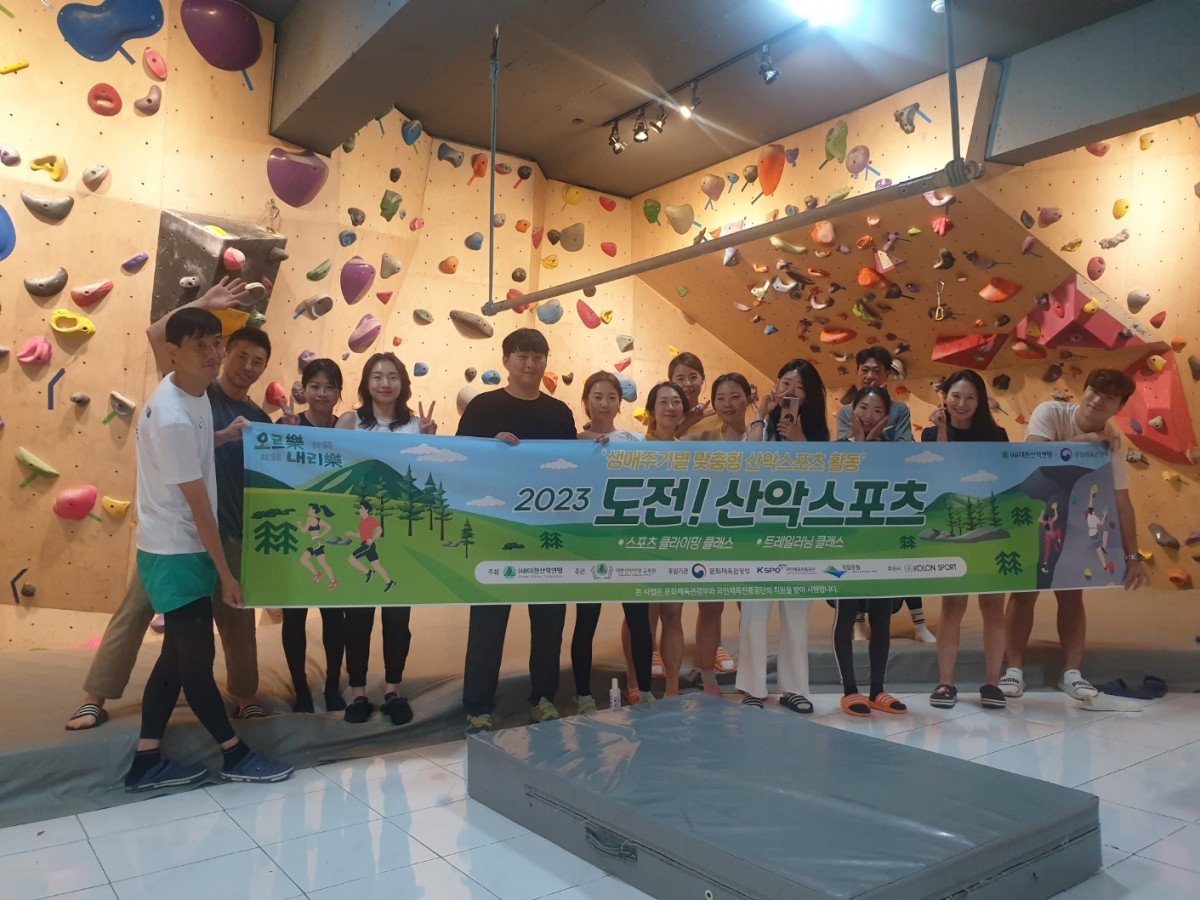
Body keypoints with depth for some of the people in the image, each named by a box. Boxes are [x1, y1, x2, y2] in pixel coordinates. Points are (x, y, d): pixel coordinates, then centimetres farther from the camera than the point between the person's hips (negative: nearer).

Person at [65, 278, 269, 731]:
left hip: (229, 531, 3)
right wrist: (204, 303, -12)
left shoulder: (259, 419, 11)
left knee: (237, 615, 9)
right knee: (137, 606, 1)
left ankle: (246, 696, 23)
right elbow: (157, 334, -10)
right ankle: (94, 699, 12)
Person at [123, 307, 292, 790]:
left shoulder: (192, 392, 3)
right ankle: (236, 754, 14)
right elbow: (197, 503, -20)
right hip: (175, 552, -10)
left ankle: (146, 761, 22)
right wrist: (224, 572, -13)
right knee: (197, 655, 2)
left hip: (182, 548, 10)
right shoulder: (172, 418, -24)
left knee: (179, 654, 13)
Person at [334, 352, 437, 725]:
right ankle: (358, 692, 22)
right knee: (358, 611, 7)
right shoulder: (350, 421, 0)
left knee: (398, 611, 9)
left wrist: (428, 440, -13)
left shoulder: (416, 424, 2)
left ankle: (393, 691, 25)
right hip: (358, 528, -1)